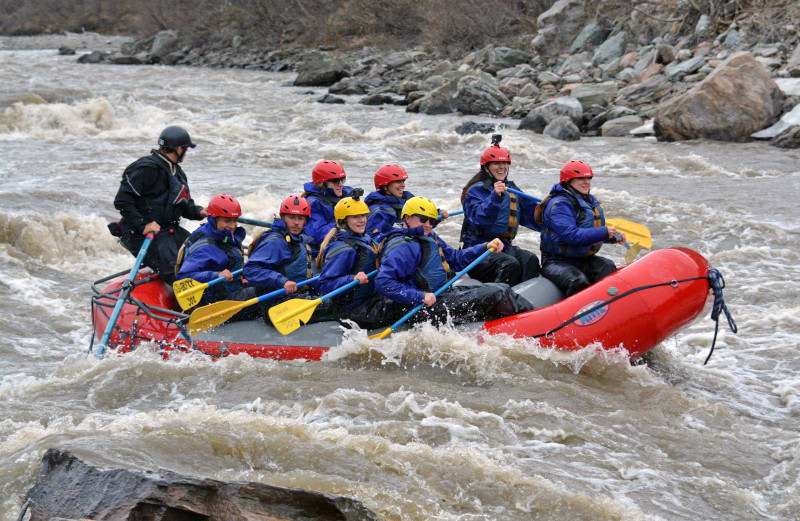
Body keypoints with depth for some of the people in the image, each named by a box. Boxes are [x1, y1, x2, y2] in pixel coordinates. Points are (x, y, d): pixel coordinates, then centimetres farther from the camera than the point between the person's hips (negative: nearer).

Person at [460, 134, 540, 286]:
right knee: (510, 264, -31)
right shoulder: (475, 191, -4)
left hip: (504, 247, 6)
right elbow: (479, 219, -21)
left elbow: (531, 218, 16)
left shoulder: (512, 190, 17)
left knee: (530, 260, -23)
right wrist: (495, 197, -32)